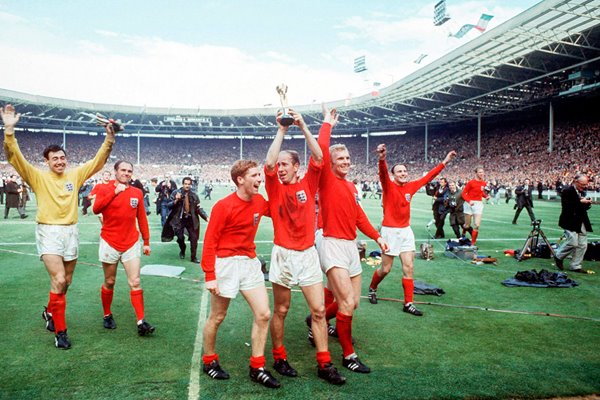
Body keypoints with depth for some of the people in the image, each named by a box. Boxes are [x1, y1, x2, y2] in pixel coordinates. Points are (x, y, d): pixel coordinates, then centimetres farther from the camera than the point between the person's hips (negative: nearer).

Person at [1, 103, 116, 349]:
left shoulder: (75, 175, 6)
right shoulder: (38, 176, -2)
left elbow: (98, 161, 6)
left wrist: (109, 139, -5)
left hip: (71, 232, 4)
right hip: (49, 232, -4)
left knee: (66, 282, 14)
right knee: (58, 280, -16)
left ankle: (50, 313, 41)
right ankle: (60, 331, -2)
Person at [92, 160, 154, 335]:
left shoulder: (137, 193, 4)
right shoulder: (105, 189, -3)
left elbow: (142, 218, 9)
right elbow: (96, 209, -21)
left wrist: (146, 241, 9)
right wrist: (115, 191, -24)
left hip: (131, 244, 2)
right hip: (110, 243, -2)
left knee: (135, 283, -3)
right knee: (109, 282, 11)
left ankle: (141, 322, -3)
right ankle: (107, 315, 32)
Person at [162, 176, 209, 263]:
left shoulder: (194, 195, 2)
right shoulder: (176, 192, -5)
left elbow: (199, 209, 3)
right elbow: (168, 205, -6)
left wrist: (206, 217, -9)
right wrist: (176, 200, -24)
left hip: (191, 219, 2)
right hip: (179, 219, -2)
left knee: (194, 238, 0)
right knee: (180, 237, 0)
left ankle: (193, 257, 14)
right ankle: (182, 250, 34)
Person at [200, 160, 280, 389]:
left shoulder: (259, 201, 2)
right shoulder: (224, 206, -16)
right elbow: (209, 242, -14)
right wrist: (209, 275, -18)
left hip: (250, 262, 6)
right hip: (226, 263, -6)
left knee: (263, 314, 2)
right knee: (217, 317, 9)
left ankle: (257, 368, 15)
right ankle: (209, 362, 32)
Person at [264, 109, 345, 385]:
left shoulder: (308, 184, 3)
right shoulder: (275, 188, 0)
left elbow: (318, 158, -9)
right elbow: (268, 163, -16)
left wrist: (303, 127, -11)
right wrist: (281, 130, -13)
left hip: (308, 254, 2)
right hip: (283, 254, -1)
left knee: (318, 310, 3)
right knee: (281, 310, 10)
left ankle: (324, 364, 14)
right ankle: (279, 358, 26)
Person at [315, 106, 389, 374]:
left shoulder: (351, 186, 14)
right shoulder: (326, 180, -7)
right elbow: (321, 151, -20)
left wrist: (377, 237, 15)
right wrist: (328, 124, -8)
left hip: (351, 246, 8)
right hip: (333, 245, -8)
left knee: (353, 302, 15)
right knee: (347, 303, -10)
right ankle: (348, 355, 8)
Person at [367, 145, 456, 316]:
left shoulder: (410, 186, 5)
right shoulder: (388, 186, -11)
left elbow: (427, 177, 15)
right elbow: (383, 174, -31)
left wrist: (444, 162, 16)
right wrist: (382, 159, -52)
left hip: (406, 231, 5)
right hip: (390, 231, -5)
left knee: (409, 268, 3)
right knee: (386, 269, 4)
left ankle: (408, 304, 11)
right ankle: (372, 289, 33)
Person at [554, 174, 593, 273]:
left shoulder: (582, 192, 16)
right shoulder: (567, 191, -10)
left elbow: (584, 207, 21)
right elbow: (566, 206, -21)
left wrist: (588, 203, 0)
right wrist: (580, 202, -24)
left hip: (581, 223, 8)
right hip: (571, 222, -8)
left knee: (582, 245, 6)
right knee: (573, 242, -15)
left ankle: (575, 266, 16)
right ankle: (559, 257, 10)